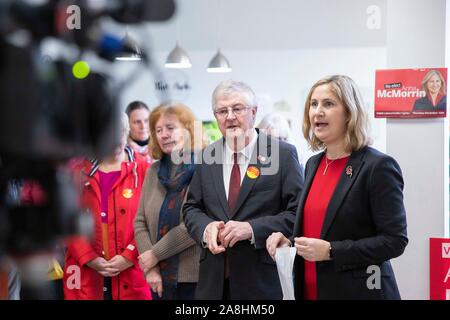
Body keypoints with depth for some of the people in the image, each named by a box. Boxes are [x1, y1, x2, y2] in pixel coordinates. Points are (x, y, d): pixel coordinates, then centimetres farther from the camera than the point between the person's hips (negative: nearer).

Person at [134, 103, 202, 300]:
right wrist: (150, 268, -5)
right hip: (161, 278, 5)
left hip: (197, 277, -5)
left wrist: (155, 254, -11)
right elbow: (140, 222, 8)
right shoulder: (153, 172, 11)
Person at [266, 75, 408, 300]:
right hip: (311, 290, 7)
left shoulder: (378, 166, -13)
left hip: (358, 291, -6)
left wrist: (330, 251, -20)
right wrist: (289, 242, -1)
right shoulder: (313, 164, 9)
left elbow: (394, 240, -16)